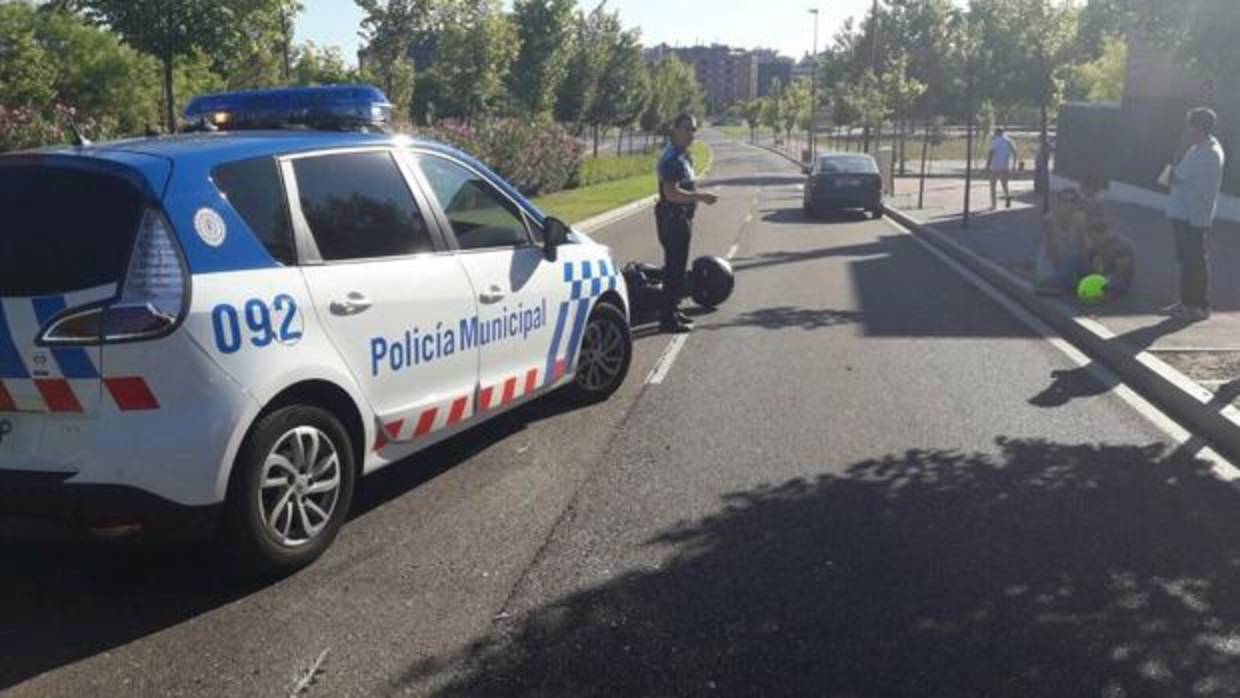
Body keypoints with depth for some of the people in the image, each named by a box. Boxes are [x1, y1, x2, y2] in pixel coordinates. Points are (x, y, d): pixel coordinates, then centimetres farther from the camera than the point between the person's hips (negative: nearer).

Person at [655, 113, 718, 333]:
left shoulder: (683, 156, 15)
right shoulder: (672, 158, -18)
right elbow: (672, 193, -26)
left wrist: (700, 196, 16)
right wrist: (700, 197, -24)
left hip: (682, 217, 11)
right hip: (673, 218, -11)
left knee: (677, 266, 17)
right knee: (674, 267, -7)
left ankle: (673, 310, 27)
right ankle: (668, 319, -3)